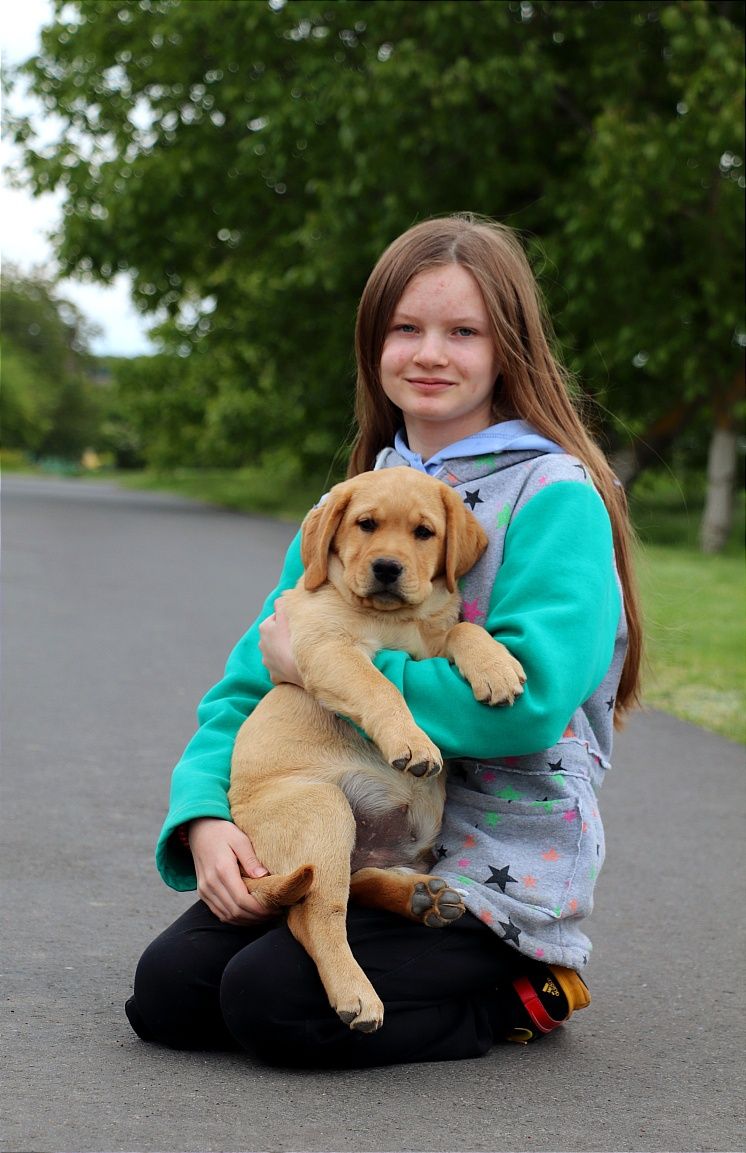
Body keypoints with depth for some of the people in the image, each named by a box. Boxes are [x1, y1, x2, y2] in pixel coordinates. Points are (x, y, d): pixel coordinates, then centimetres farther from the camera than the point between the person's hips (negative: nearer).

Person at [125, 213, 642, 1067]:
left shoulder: (555, 497, -10)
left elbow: (532, 699, -23)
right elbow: (249, 682, 9)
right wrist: (205, 817, -10)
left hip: (498, 861, -6)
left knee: (273, 1002, -24)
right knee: (165, 993, -11)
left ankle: (516, 994, 0)